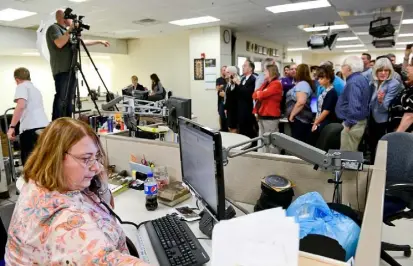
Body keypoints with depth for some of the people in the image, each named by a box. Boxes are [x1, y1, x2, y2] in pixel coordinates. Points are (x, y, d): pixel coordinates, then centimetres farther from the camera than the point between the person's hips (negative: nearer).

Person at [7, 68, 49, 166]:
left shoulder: (22, 86, 5)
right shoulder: (36, 89, 28)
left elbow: (21, 106, -12)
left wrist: (12, 127, -15)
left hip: (31, 128, -7)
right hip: (45, 126, 7)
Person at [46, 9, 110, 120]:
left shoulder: (66, 31, 25)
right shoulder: (54, 28, -1)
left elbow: (82, 42, 31)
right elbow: (59, 44, -18)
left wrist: (99, 41, 31)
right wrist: (70, 30, -14)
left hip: (70, 69, 9)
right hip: (62, 70, -9)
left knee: (69, 99, 6)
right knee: (61, 98, -13)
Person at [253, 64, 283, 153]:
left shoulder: (276, 84, -10)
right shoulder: (265, 83, 18)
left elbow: (262, 94, -20)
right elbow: (254, 95, 11)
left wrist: (259, 93, 2)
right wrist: (260, 94, -9)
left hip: (270, 117, -9)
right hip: (261, 116, 9)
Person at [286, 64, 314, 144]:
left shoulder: (302, 84, -15)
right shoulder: (304, 83, 16)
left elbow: (301, 102, -28)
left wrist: (292, 115, -20)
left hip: (299, 119, -10)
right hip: (301, 119, 10)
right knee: (303, 143, 12)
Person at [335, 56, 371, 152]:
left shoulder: (353, 82, -19)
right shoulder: (363, 79, 14)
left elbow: (354, 106, -27)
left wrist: (348, 123, -19)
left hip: (353, 124, -10)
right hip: (361, 121, 10)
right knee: (353, 153, 18)